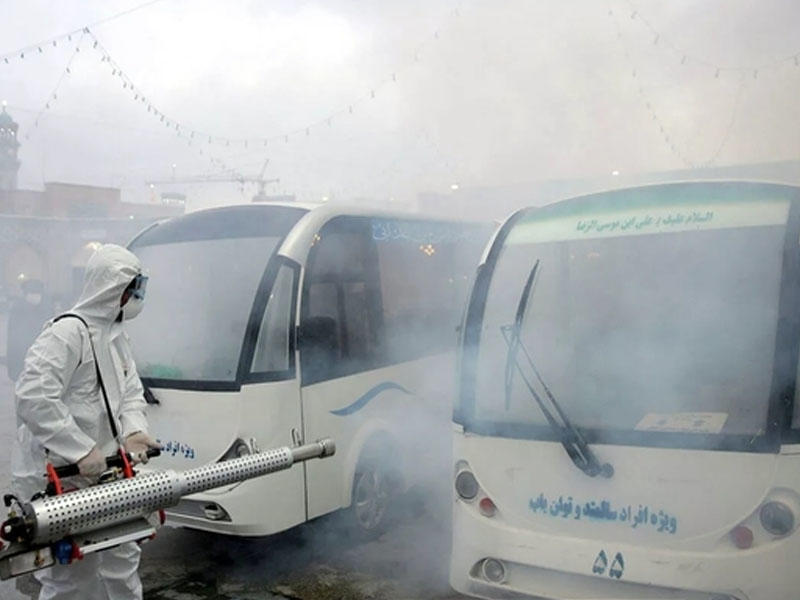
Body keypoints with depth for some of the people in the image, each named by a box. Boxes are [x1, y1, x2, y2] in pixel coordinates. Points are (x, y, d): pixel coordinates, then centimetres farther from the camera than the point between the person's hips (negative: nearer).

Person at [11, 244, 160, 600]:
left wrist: (133, 430, -7)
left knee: (122, 558, 20)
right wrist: (82, 451, -28)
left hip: (101, 472, 9)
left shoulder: (116, 335, 11)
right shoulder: (68, 331, -20)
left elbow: (131, 391, 13)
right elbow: (33, 398, -28)